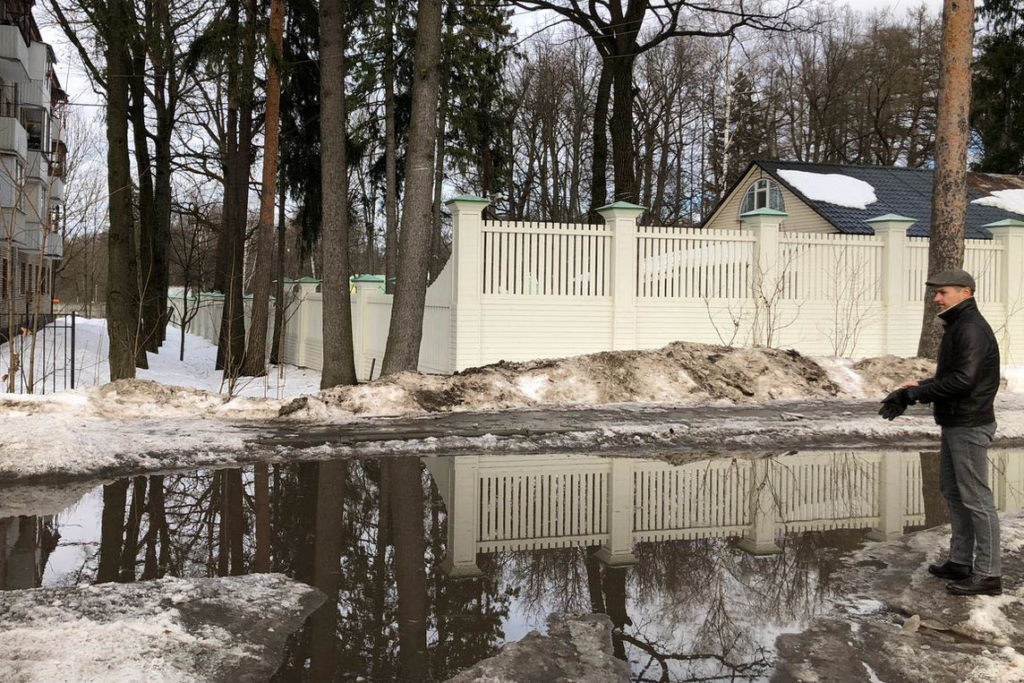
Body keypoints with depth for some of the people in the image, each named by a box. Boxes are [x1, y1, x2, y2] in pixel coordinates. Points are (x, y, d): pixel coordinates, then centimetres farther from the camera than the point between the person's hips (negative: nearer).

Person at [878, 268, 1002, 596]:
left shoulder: (972, 329, -17)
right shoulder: (956, 327, 16)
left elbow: (962, 379, -26)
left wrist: (915, 393, -21)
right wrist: (919, 387, 6)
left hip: (970, 425, -11)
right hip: (954, 424, 11)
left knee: (976, 498, -6)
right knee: (952, 491, 16)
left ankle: (988, 574, 0)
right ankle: (961, 562, 26)